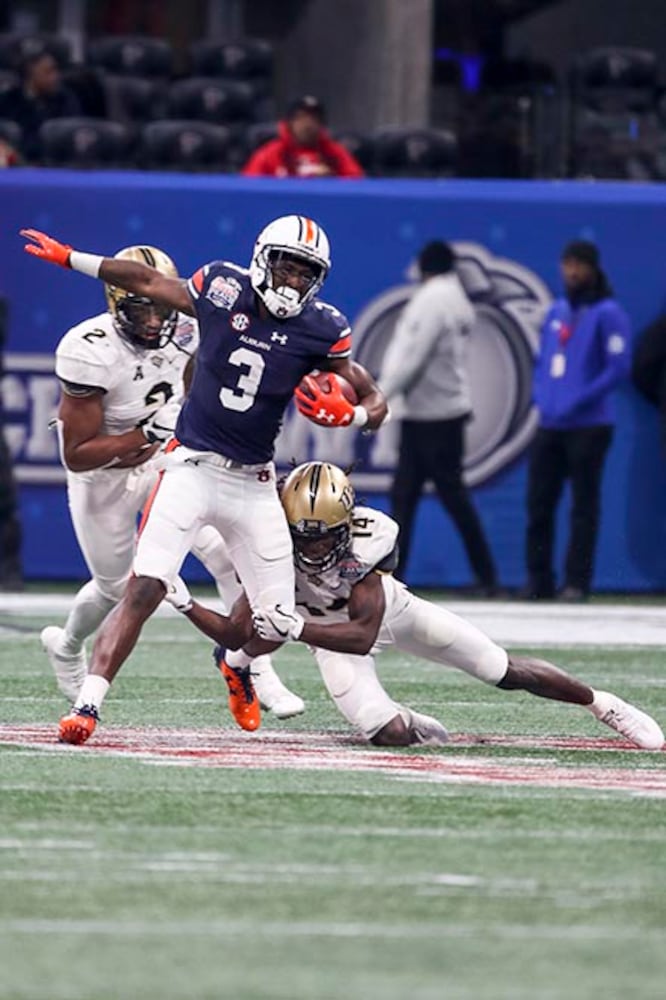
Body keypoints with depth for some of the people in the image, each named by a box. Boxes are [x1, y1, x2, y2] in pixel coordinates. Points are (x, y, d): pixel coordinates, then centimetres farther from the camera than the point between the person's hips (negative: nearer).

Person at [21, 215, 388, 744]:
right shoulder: (223, 288, -4)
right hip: (192, 469, -2)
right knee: (144, 590, -19)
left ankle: (237, 664, 39)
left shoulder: (320, 329, -2)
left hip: (254, 484, 2)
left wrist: (349, 414, -20)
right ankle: (87, 705, -18)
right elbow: (147, 280, 14)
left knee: (276, 620, 3)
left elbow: (376, 402, 4)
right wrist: (69, 258, 22)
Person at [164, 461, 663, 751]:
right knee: (393, 734, -22)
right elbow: (234, 634, -26)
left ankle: (602, 703, 25)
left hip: (391, 607, 0)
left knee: (506, 672, 2)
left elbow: (363, 635, -41)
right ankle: (407, 719, 15)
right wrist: (185, 604, -43)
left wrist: (294, 628, -54)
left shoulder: (368, 538, -37)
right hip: (332, 631, 0)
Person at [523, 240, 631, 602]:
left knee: (583, 506, -3)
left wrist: (579, 401, -16)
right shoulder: (556, 311, 15)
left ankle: (577, 581, 0)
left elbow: (619, 366, -11)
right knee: (538, 502, 5)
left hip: (588, 425, -6)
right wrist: (539, 394, 5)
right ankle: (538, 579, 12)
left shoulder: (607, 313, -5)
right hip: (549, 423, 6)